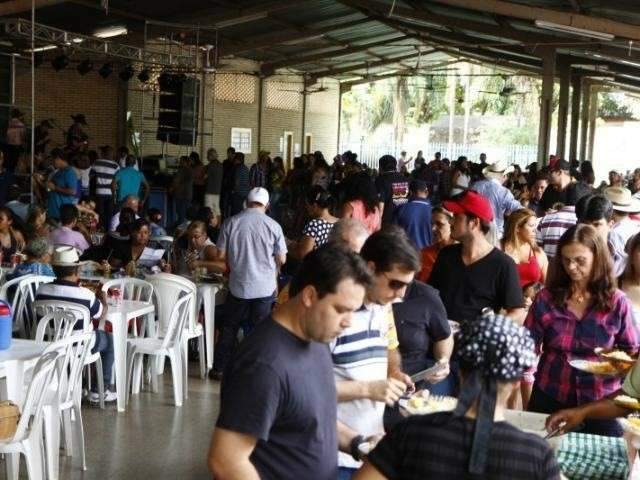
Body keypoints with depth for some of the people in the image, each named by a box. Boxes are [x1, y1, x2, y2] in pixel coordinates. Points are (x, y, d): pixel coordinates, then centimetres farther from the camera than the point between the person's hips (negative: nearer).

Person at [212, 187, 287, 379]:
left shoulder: (231, 223, -5)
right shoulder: (273, 226, -8)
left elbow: (221, 255, -1)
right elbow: (281, 259, -3)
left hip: (238, 286, 1)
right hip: (265, 287, -1)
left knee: (229, 327, 15)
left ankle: (220, 368, 19)